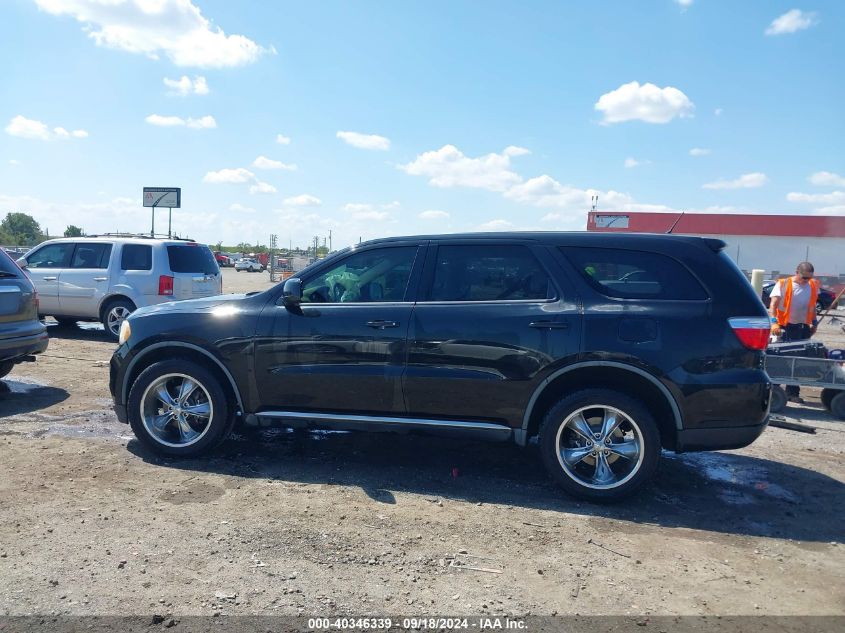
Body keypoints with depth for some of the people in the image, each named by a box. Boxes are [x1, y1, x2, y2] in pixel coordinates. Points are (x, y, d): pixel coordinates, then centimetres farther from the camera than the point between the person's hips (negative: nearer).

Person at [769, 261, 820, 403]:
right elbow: (773, 305, -15)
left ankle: (792, 393, 12)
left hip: (803, 328, 4)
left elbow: (813, 306, 21)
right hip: (785, 327, -4)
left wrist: (814, 323, 18)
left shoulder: (813, 285, 8)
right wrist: (774, 322, -27)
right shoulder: (783, 284, -7)